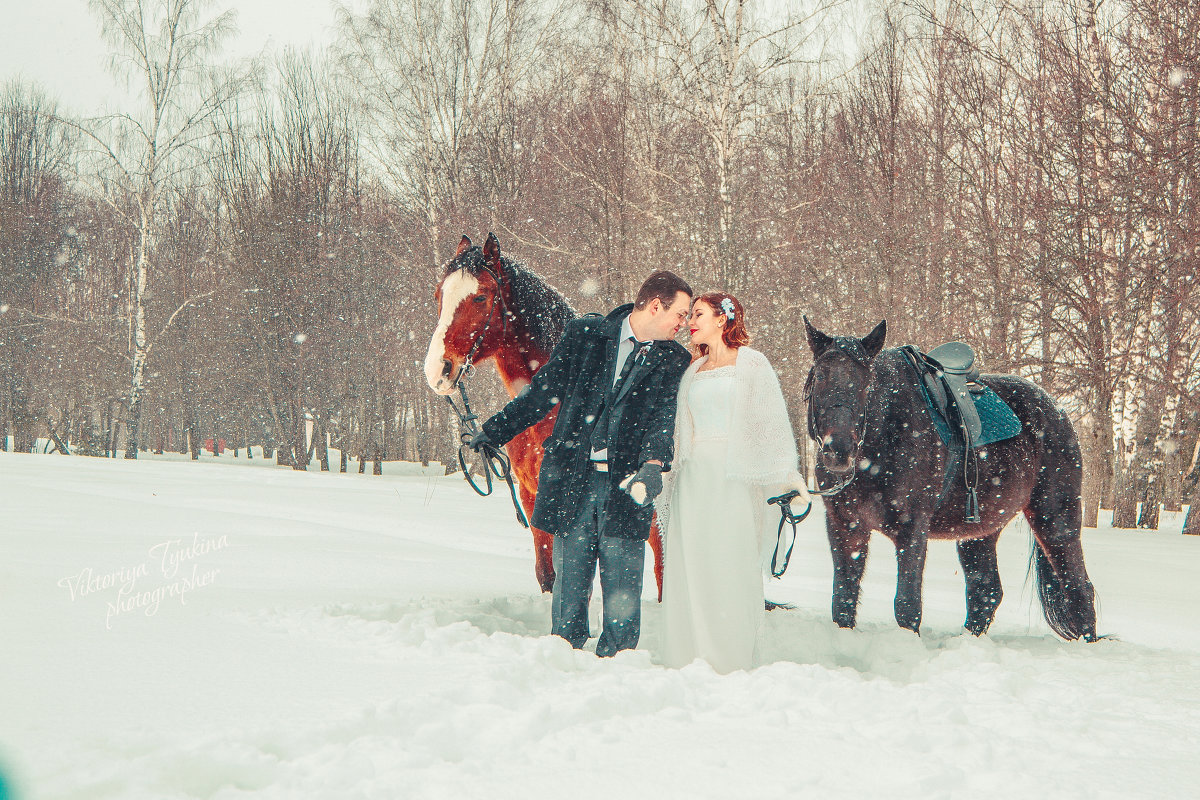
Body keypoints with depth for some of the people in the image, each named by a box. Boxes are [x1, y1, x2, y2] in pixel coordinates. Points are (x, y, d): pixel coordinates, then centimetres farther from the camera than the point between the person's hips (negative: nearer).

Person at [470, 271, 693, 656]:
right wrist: (494, 431, 12)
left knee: (622, 593, -3)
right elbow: (543, 390, 12)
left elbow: (664, 420, -7)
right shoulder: (585, 334, 5)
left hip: (625, 485, 0)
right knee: (569, 580, 4)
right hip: (573, 479, 0)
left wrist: (653, 465, -27)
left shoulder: (674, 361, 5)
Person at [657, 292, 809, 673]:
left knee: (729, 567, -7)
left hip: (732, 480, -5)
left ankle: (730, 665, -4)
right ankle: (689, 664, 2)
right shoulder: (693, 372, 20)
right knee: (688, 567, -1)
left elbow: (772, 423, -2)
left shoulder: (750, 363, 5)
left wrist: (788, 478, -12)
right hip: (693, 477, 5)